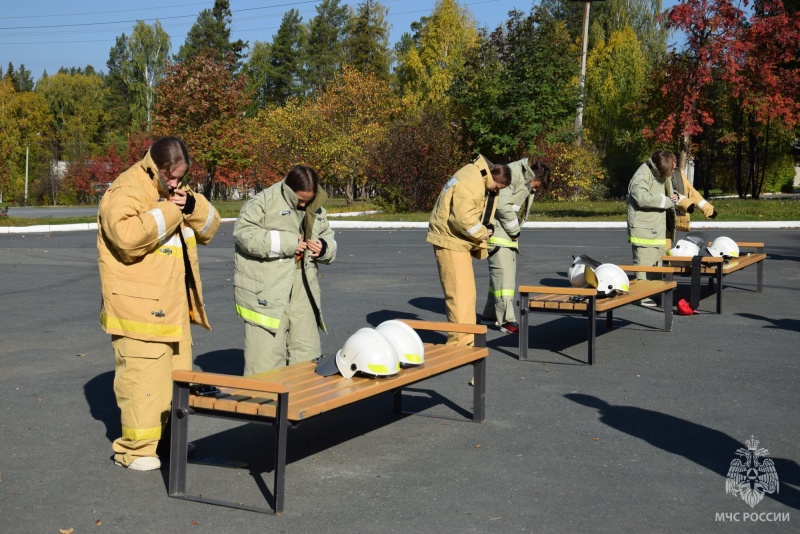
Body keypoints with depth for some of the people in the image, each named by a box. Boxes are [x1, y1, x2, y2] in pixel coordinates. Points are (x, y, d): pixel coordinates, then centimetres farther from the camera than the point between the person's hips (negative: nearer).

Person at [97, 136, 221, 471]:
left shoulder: (175, 191, 14)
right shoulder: (126, 192, -15)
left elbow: (209, 229, 15)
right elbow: (127, 236, -32)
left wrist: (193, 206, -6)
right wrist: (169, 210, -25)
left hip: (174, 306, 9)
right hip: (139, 306, -9)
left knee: (177, 374, 16)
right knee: (144, 378, -10)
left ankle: (167, 437, 29)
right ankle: (134, 449, 0)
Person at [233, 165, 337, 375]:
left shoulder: (317, 211, 15)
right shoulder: (264, 202, -7)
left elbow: (329, 238, 27)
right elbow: (244, 233, -16)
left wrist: (324, 248, 1)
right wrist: (286, 243, -18)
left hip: (302, 291, 7)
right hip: (266, 291, -6)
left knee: (307, 354, 11)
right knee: (267, 358, -7)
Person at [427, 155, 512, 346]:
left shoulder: (482, 181, 12)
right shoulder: (470, 183, -23)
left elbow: (480, 214, 21)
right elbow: (463, 218, -29)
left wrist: (484, 231, 3)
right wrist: (482, 233, -15)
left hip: (460, 242, 11)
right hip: (450, 240, -11)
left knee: (467, 292, 15)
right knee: (460, 292, -12)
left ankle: (466, 339, 24)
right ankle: (460, 341, -10)